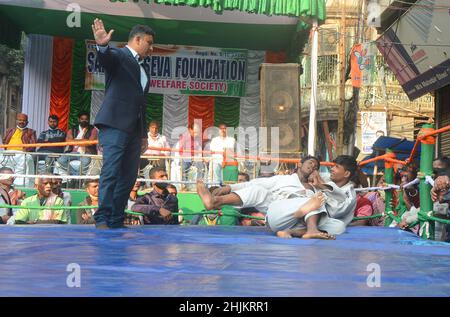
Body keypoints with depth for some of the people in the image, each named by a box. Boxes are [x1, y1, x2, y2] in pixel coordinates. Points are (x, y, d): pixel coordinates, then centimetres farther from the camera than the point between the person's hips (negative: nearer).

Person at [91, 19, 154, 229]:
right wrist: (102, 46, -47)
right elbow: (106, 58, -23)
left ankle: (116, 221, 10)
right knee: (110, 173, -12)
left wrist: (144, 133, 23)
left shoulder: (144, 69, 26)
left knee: (128, 177, 5)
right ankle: (102, 220, -11)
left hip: (134, 129, 8)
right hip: (115, 124, -8)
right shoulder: (119, 56, 2)